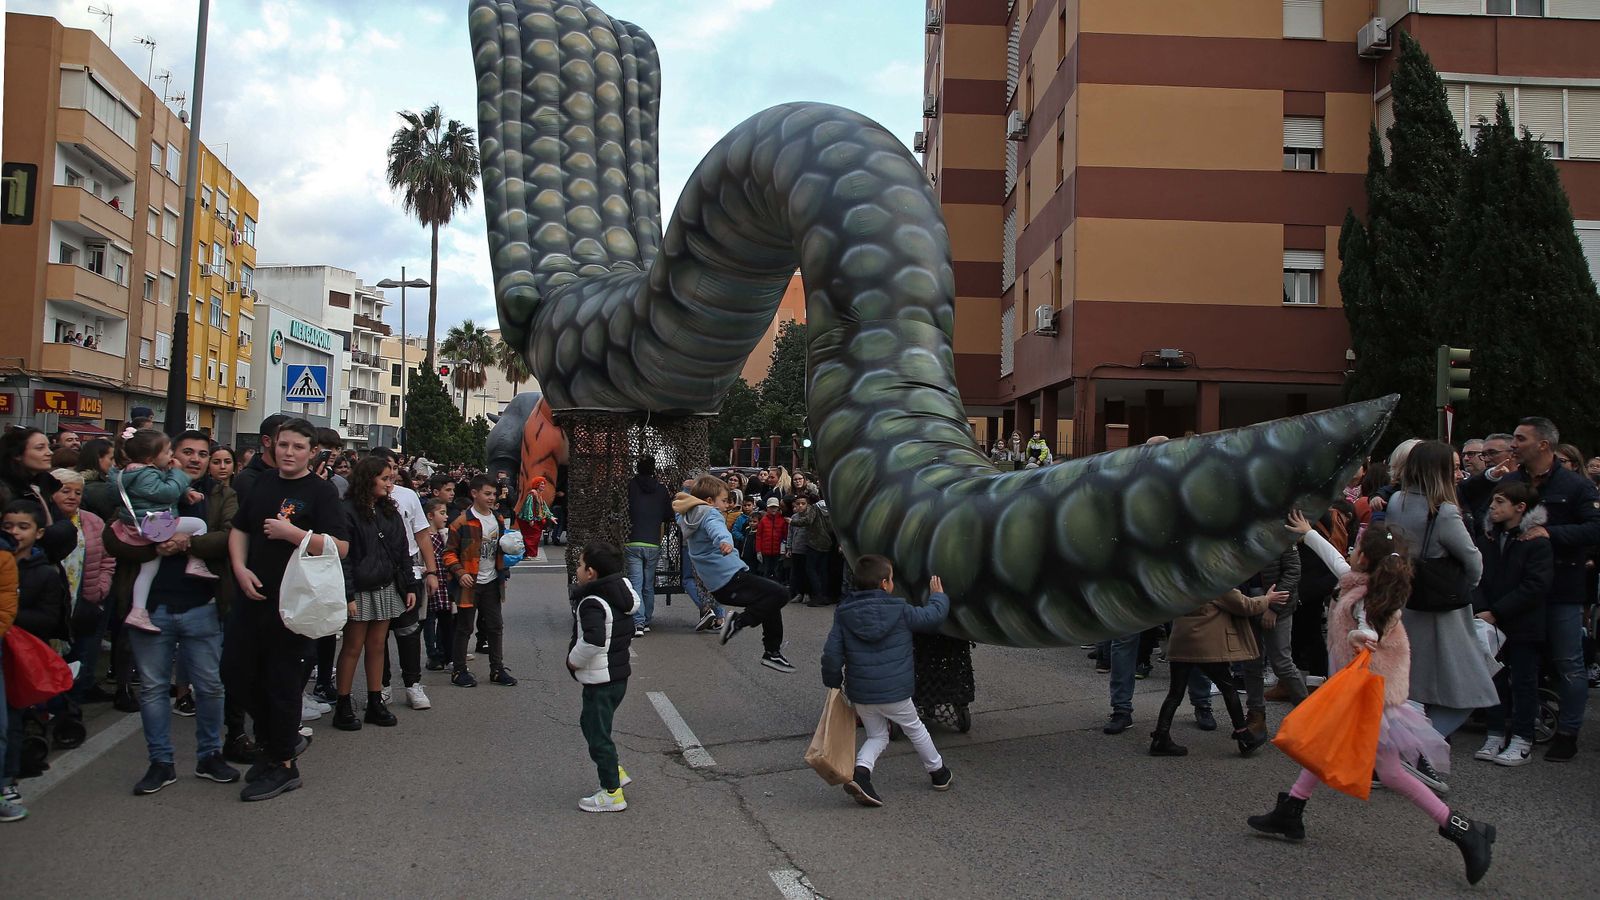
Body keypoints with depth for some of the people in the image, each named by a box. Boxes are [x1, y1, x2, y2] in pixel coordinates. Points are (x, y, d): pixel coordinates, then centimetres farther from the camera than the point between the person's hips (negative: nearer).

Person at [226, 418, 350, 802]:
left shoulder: (321, 491, -10)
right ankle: (280, 738, 31)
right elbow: (239, 529, 16)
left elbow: (340, 547, -17)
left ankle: (283, 764, 16)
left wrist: (293, 533, -23)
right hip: (253, 595, 7)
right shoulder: (262, 483, 9)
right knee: (236, 671, 12)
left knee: (282, 681, 1)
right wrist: (240, 569, 0)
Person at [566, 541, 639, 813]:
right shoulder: (620, 593, 6)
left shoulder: (592, 604, -23)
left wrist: (574, 660, -21)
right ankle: (615, 772, 33)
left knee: (597, 733, 2)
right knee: (590, 723, 25)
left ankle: (612, 793, 11)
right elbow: (629, 632, 18)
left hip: (600, 680, -9)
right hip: (619, 673, 9)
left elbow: (592, 641, -37)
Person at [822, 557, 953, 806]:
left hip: (859, 692, 2)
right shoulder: (899, 610, -9)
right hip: (894, 692, -2)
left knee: (877, 735, 21)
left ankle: (861, 770, -5)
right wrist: (938, 596, 24)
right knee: (915, 728, 22)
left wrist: (834, 683, 9)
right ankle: (937, 772, 38)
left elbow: (832, 653, -5)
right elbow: (933, 616, 4)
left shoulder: (843, 613, -3)